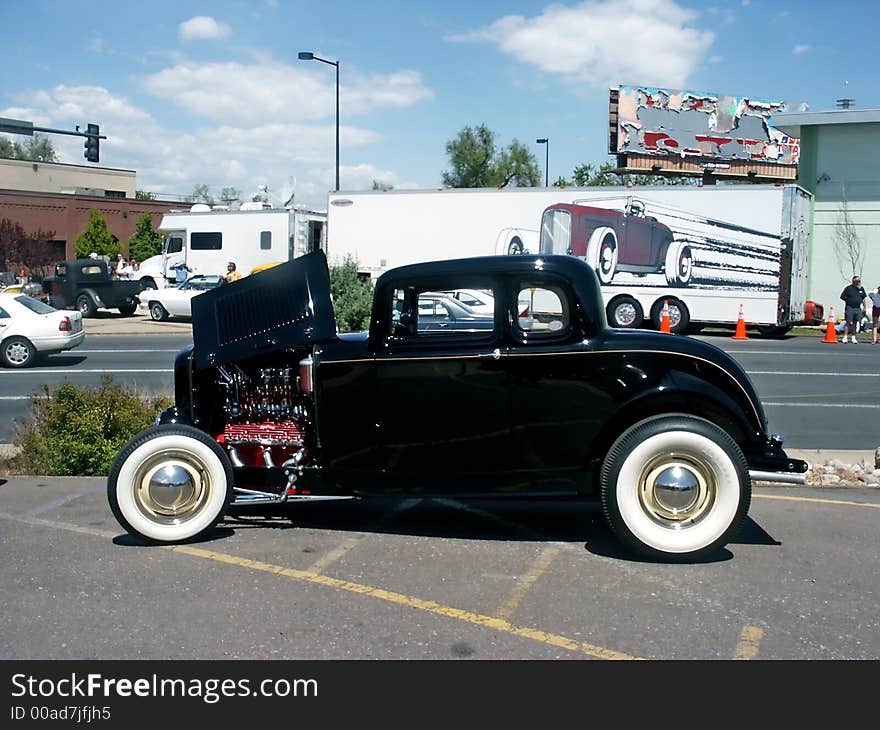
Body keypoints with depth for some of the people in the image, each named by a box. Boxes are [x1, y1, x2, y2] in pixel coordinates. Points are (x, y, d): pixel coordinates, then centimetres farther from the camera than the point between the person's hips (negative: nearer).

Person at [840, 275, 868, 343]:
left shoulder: (861, 288, 13)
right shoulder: (848, 288, -4)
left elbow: (863, 298, 20)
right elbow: (842, 296, -2)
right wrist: (849, 300, -8)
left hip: (858, 309, 5)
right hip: (849, 308, -5)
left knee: (855, 323, 7)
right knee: (848, 322, -10)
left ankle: (853, 337, 15)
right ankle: (845, 337, -8)